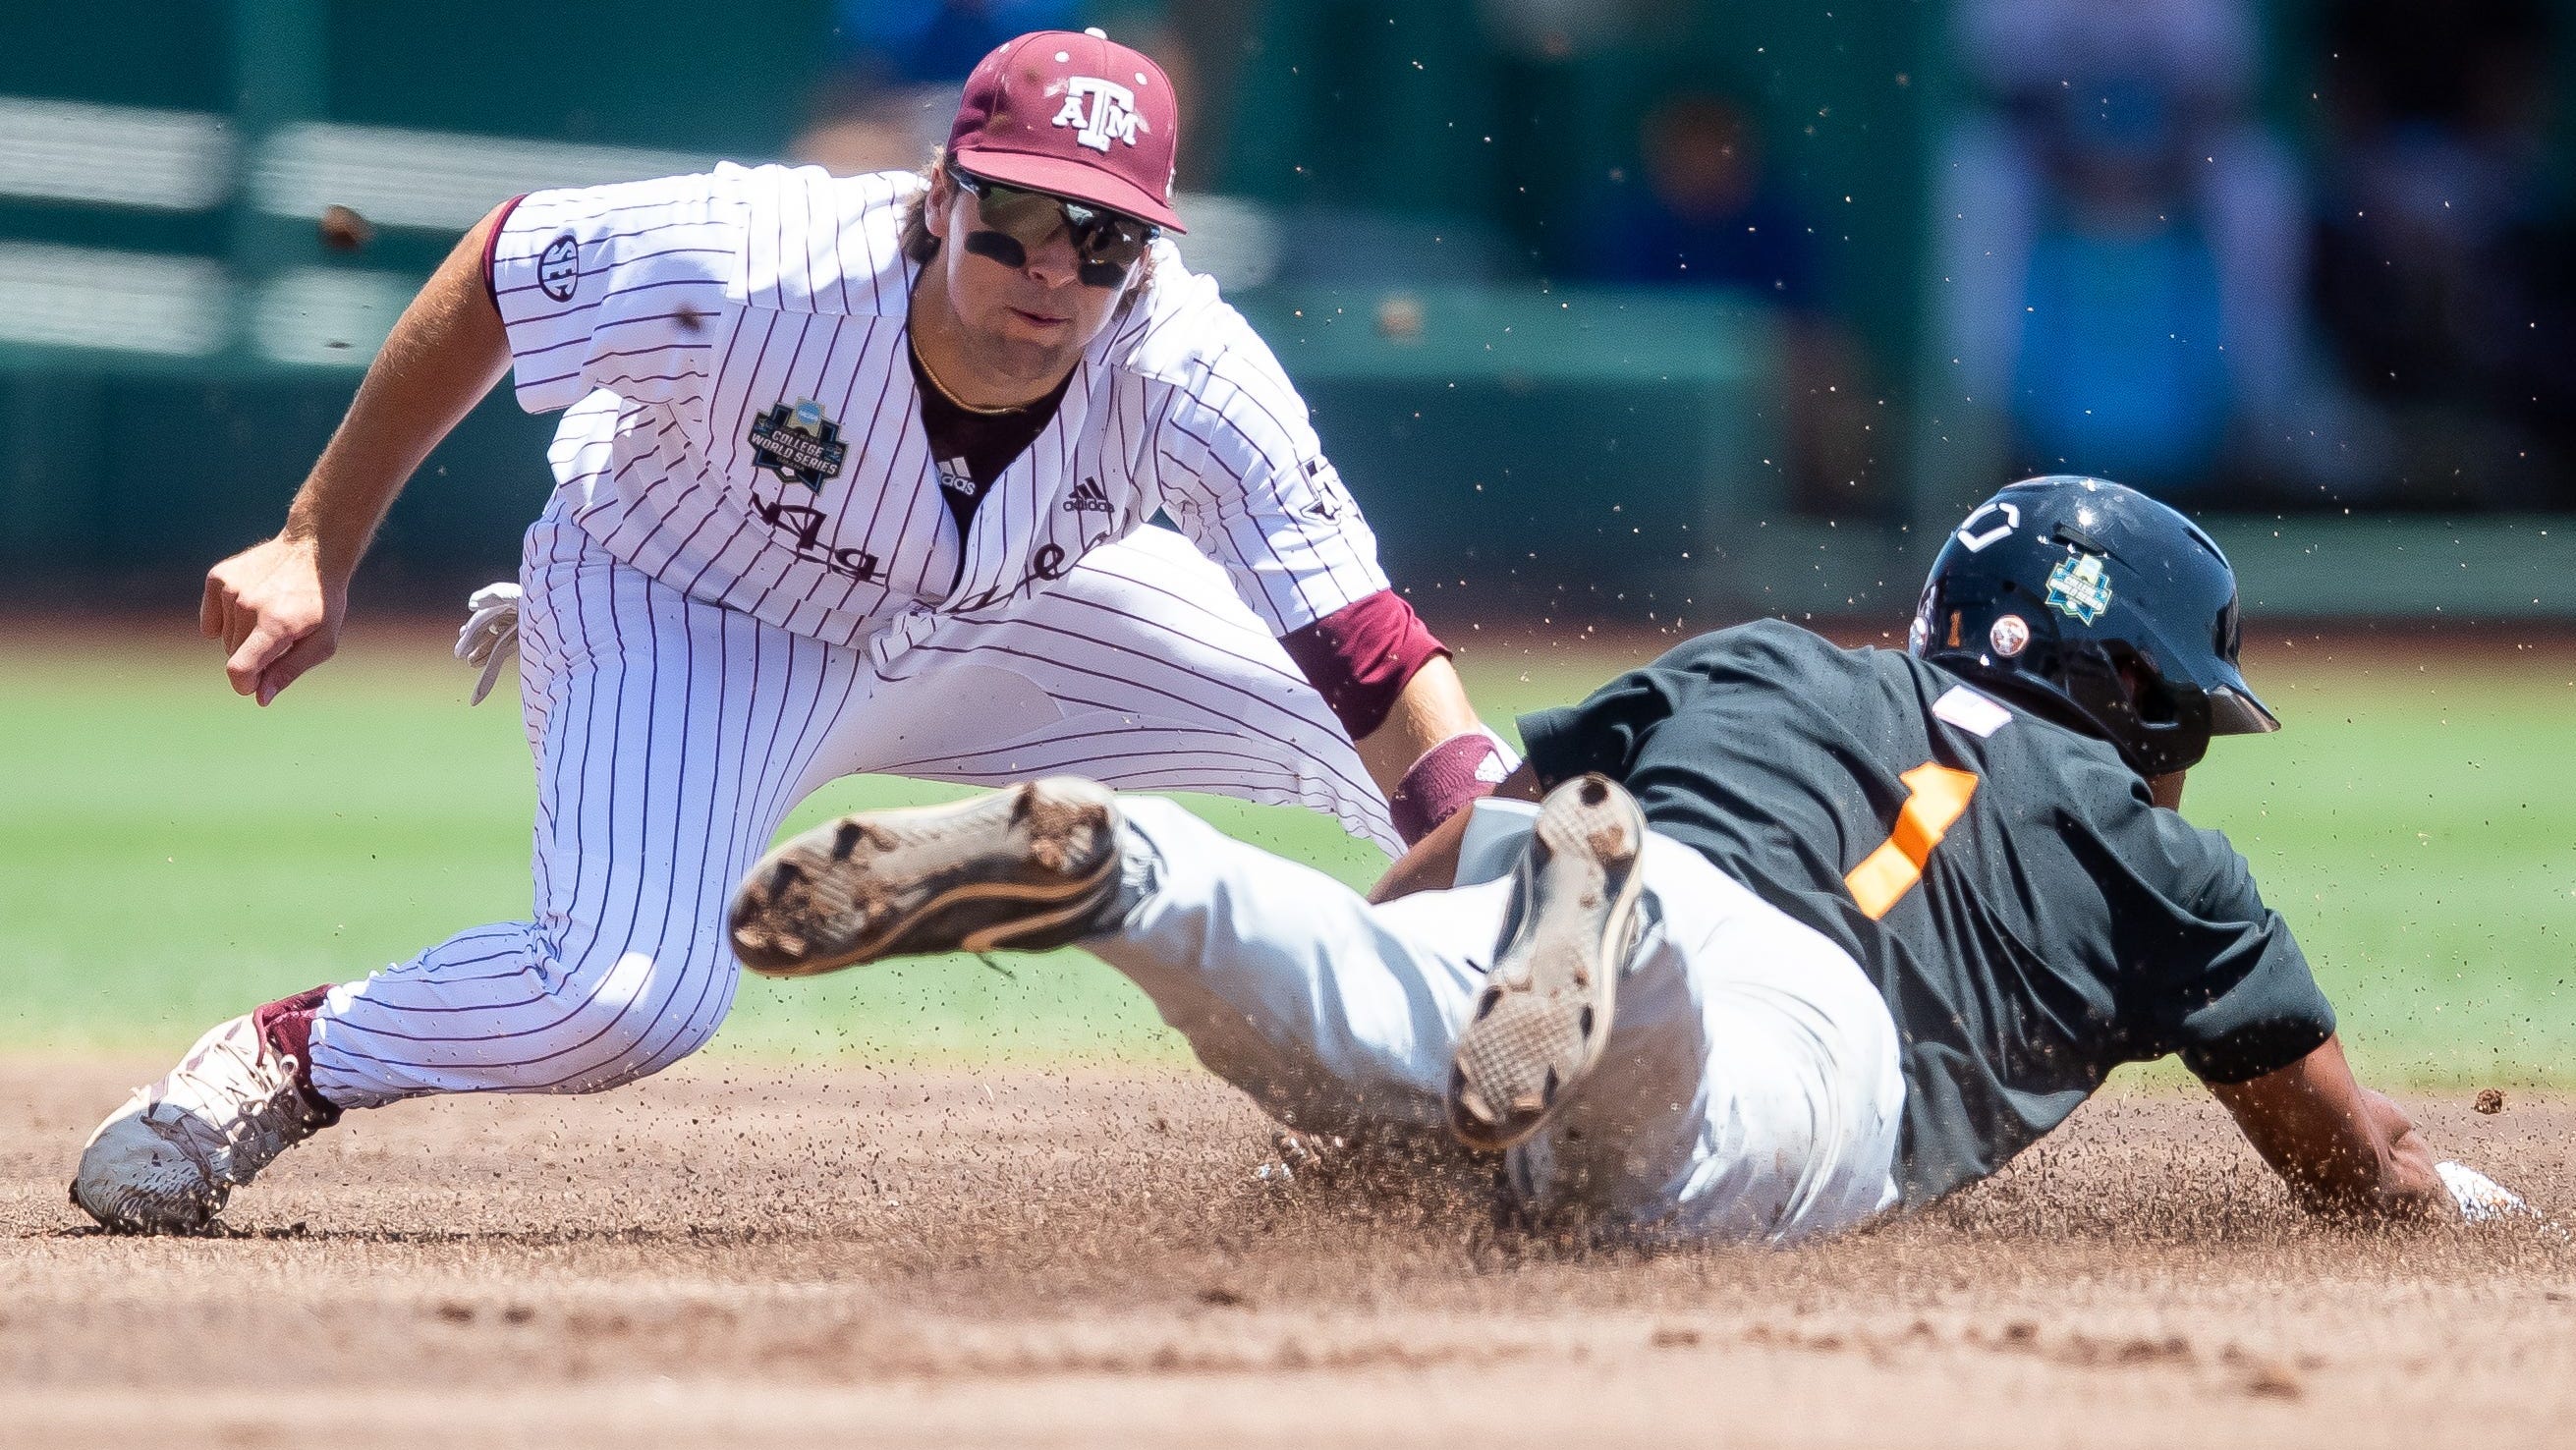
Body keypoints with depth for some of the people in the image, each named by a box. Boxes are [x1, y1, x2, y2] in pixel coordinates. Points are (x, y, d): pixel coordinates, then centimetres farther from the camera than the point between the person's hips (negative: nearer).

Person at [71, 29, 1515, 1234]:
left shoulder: (1192, 378, -32)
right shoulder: (749, 270, -37)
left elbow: (1369, 647, -36)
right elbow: (491, 274, -19)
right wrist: (315, 551, -15)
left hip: (993, 617, 4)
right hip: (685, 610, -4)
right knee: (631, 991, -30)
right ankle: (277, 1064, -5)